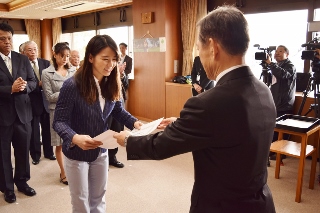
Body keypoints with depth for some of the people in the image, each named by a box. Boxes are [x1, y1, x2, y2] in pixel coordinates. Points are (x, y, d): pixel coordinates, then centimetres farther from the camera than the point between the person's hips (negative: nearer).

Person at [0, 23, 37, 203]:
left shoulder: (23, 59, 6)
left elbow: (33, 81, 5)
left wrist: (25, 86, -15)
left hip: (22, 112, 4)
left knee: (23, 150, 14)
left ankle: (22, 182, 33)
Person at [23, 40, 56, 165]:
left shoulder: (46, 63, 6)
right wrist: (39, 84, -22)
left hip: (46, 101, 4)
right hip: (32, 102, -3)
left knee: (47, 129, 14)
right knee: (34, 131, 9)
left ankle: (48, 152, 31)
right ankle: (35, 155, 26)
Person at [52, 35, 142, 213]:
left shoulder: (111, 84, -8)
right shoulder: (73, 86, -25)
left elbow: (118, 111, 2)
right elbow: (60, 121, -23)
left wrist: (134, 122, -17)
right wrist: (75, 138, -42)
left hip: (101, 151, 5)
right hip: (77, 153, -5)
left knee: (99, 198, 23)